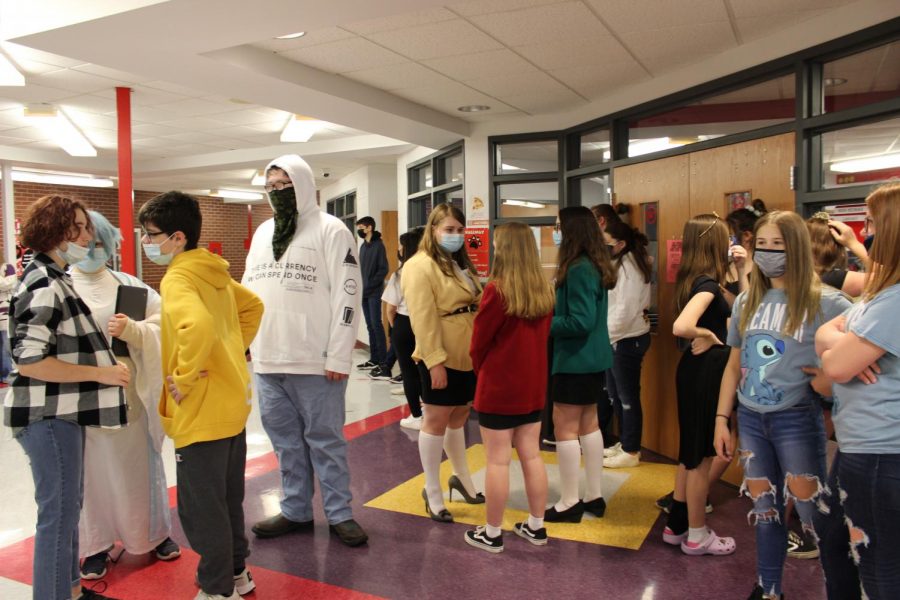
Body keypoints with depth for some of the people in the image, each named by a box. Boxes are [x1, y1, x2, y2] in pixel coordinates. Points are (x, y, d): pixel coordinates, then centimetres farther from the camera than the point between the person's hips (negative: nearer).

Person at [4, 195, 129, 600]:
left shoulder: (53, 278, 12)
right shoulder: (44, 286, -19)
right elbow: (29, 362, -25)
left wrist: (102, 361, 9)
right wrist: (101, 374, -20)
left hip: (63, 412, 10)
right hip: (48, 417, -10)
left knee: (68, 507, 19)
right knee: (58, 513, -2)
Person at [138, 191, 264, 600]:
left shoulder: (177, 279, -18)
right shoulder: (214, 272, 8)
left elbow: (198, 326, -37)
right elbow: (252, 307, 22)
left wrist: (184, 378, -24)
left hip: (201, 414, -9)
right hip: (231, 405, 9)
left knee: (201, 507, 6)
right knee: (227, 499, 22)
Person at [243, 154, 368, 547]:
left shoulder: (330, 231, -5)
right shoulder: (262, 232, 16)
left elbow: (346, 296, -10)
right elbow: (248, 291, 20)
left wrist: (339, 356, -15)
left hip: (315, 363, -6)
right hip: (267, 360, 6)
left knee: (325, 439, 4)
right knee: (286, 440, 14)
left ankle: (339, 513, 17)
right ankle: (296, 510, 28)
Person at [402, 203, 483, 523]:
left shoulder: (462, 264, 16)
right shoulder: (420, 266, -13)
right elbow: (423, 319, -20)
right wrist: (434, 360, -23)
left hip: (467, 356, 8)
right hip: (441, 359, -8)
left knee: (459, 416, 20)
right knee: (437, 420, 3)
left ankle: (461, 478, 37)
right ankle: (433, 492, 16)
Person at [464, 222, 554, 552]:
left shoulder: (497, 290, -18)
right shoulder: (544, 290, 0)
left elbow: (479, 342, -9)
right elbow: (543, 336, 7)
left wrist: (480, 369, 9)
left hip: (498, 388, -6)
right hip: (534, 386, 6)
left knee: (497, 461, 4)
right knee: (531, 455, 15)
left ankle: (492, 534, 16)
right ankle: (536, 526, 27)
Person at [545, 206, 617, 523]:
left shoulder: (578, 269, -21)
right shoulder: (594, 265, 9)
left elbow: (580, 322, -25)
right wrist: (550, 315, 8)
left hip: (576, 360, -10)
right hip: (592, 357, 10)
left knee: (565, 428, 0)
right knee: (588, 424, 16)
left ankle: (569, 503, 10)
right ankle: (595, 496, 26)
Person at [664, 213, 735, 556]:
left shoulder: (692, 279, 8)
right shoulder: (707, 283, -20)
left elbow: (733, 311, 22)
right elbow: (681, 327, -37)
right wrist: (707, 335, -19)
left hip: (695, 370, 10)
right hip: (706, 372, -10)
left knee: (691, 452, 19)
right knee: (701, 456, 4)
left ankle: (677, 525, 30)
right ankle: (696, 535, 18)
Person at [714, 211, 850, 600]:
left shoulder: (825, 303, -9)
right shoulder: (746, 302, 7)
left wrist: (833, 380, -20)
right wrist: (722, 419, 10)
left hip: (796, 419, -5)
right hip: (750, 419, 5)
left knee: (812, 512, 1)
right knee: (764, 509, 15)